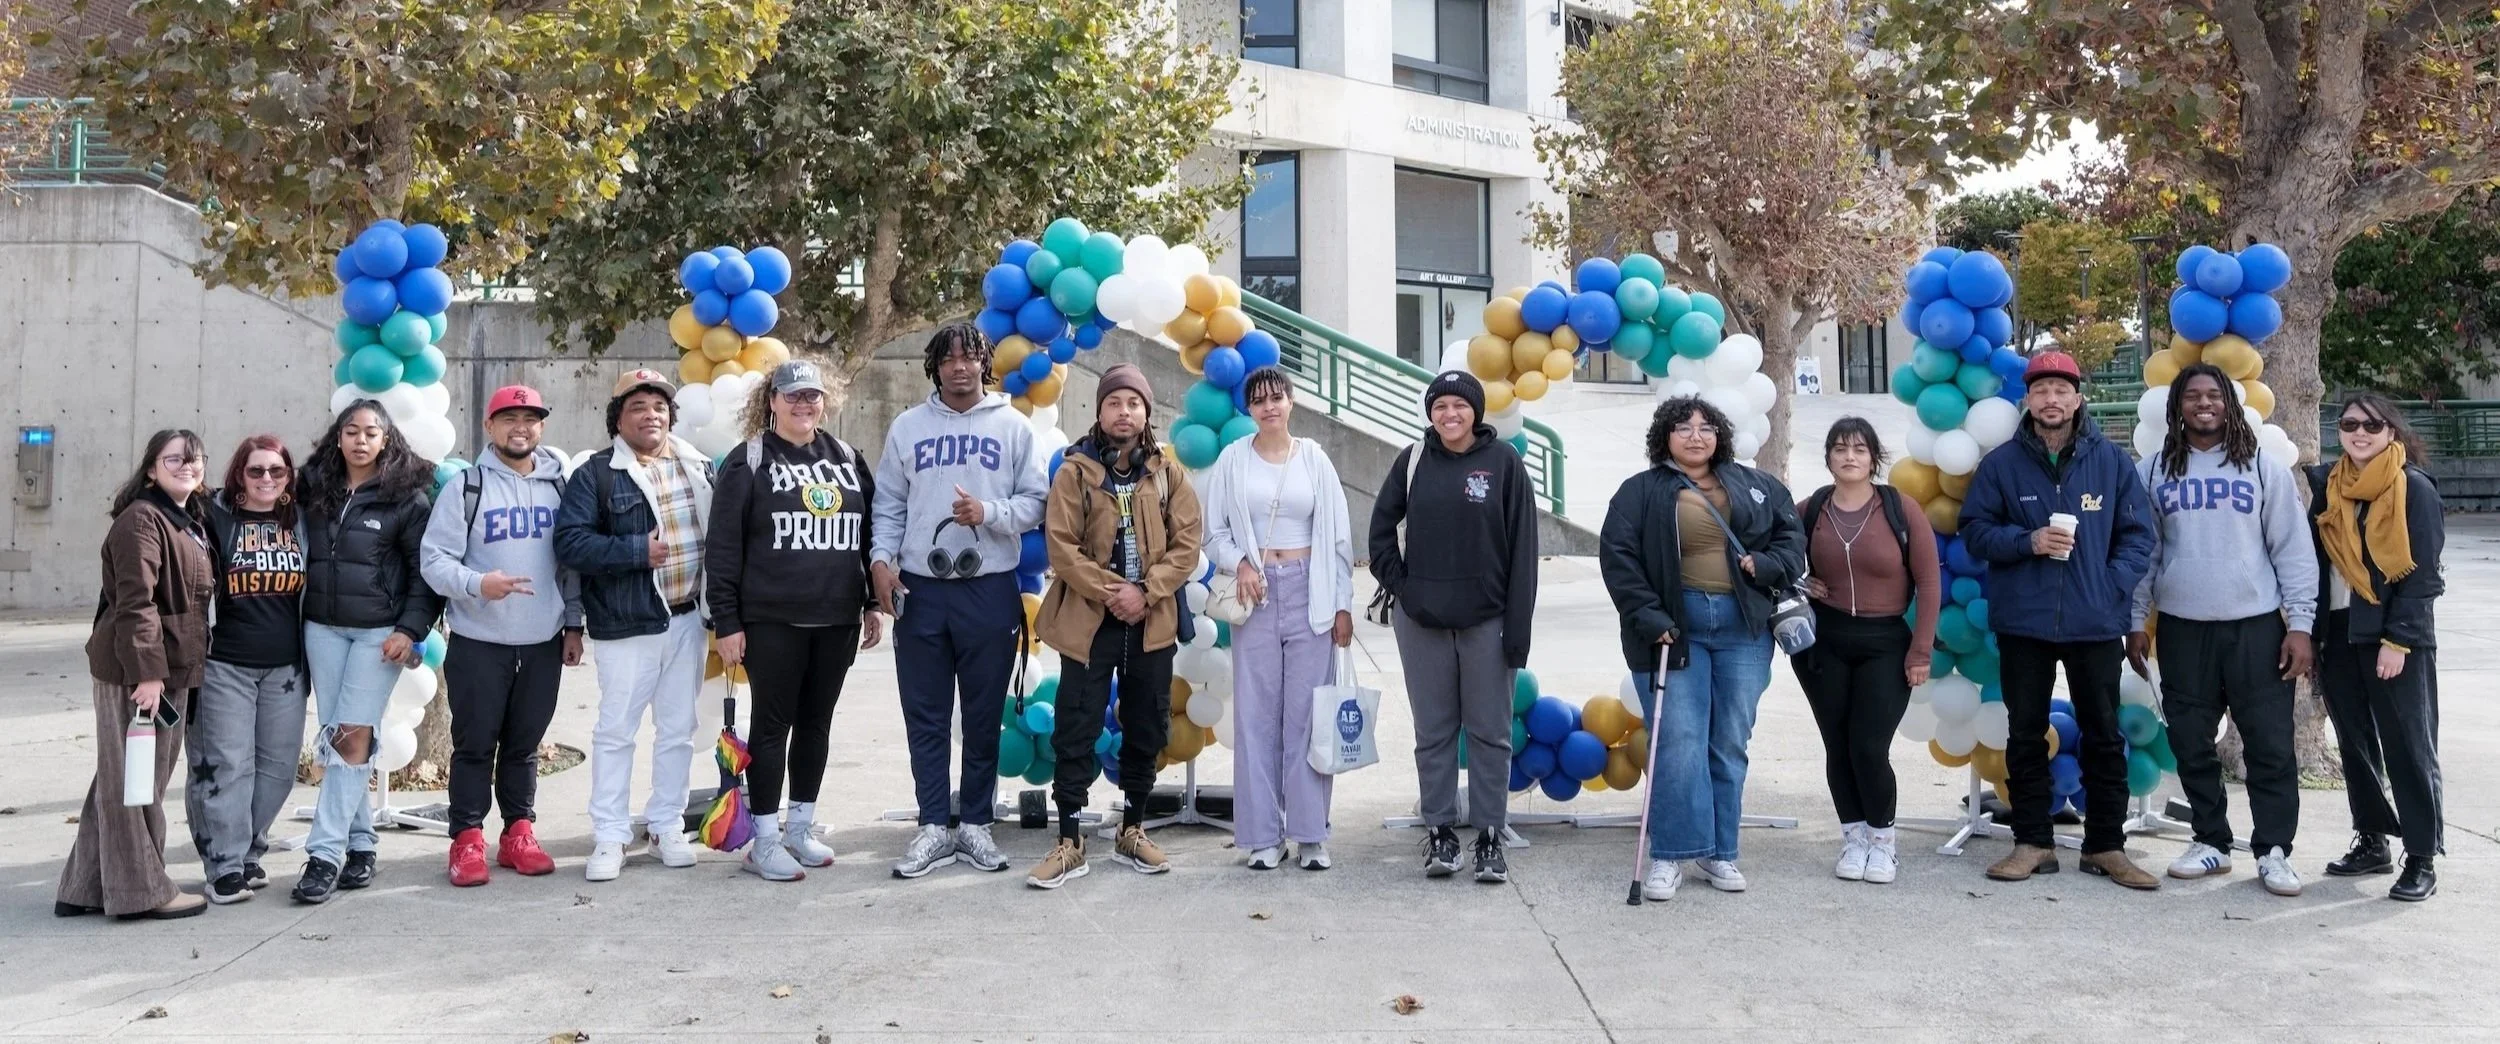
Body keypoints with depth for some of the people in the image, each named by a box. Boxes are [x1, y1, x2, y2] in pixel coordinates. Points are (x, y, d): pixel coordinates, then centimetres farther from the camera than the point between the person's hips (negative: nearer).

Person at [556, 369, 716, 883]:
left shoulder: (697, 467, 9)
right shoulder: (595, 474, -5)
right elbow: (570, 542, -13)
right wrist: (638, 551, -20)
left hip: (687, 619, 4)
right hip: (627, 626, -4)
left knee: (678, 729, 12)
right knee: (616, 730, 3)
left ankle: (667, 826, 24)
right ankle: (609, 836, 13)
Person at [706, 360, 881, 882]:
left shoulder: (846, 458, 11)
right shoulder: (749, 461, -3)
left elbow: (871, 531, 16)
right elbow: (722, 546, -5)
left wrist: (873, 602, 13)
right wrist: (726, 621, -10)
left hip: (838, 620, 5)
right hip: (772, 622, -4)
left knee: (817, 723, 12)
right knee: (772, 724, 2)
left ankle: (801, 827, 24)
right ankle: (765, 840, 11)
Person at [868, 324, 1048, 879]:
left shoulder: (1012, 426, 4)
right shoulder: (907, 427, 8)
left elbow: (1035, 501, 1)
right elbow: (888, 505, 8)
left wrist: (989, 513, -16)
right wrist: (881, 558, -6)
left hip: (990, 590, -1)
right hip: (919, 590, 1)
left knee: (983, 717, 7)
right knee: (925, 717, 6)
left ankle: (975, 823, 19)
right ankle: (935, 826, 16)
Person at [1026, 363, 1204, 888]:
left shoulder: (1166, 473, 6)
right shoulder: (1075, 471, 0)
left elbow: (1187, 542, 0)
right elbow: (1060, 545, -7)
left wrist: (1146, 592, -13)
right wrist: (1110, 590, -16)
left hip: (1153, 622, 3)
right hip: (1088, 621, -2)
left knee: (1147, 730, 10)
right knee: (1076, 732, -2)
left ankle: (1132, 832, 25)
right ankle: (1069, 843, 7)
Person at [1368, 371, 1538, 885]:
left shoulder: (1504, 461, -3)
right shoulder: (1413, 460, 4)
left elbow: (1523, 547, -4)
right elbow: (1382, 527, 12)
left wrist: (1518, 625, -8)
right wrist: (1397, 583, 0)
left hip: (1487, 619, -2)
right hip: (1421, 617, 2)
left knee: (1489, 731, 5)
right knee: (1433, 731, 8)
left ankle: (1490, 836, 14)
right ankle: (1439, 832, 18)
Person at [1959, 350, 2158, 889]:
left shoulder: (2113, 461, 2)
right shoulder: (2000, 463, 1)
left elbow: (2138, 535, 4)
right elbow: (1974, 530, 2)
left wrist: (2114, 586, -10)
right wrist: (2027, 541, -14)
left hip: (2096, 623, 0)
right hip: (2022, 623, 0)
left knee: (2104, 737, 8)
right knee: (2025, 736, 7)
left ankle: (2106, 846, 19)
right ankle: (2033, 843, 19)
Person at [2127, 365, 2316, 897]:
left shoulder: (2264, 468, 3)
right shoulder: (2153, 471, 6)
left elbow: (2293, 550, 1)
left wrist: (2300, 623, -5)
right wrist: (2135, 622, 5)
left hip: (2256, 625, -1)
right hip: (2182, 628, 1)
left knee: (2271, 743, -1)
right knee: (2191, 743, 7)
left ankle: (2273, 851, 10)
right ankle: (2211, 841, 21)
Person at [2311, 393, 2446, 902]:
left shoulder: (2415, 488, -7)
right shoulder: (2326, 484, 8)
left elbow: (2421, 572, -10)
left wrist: (2397, 640, -16)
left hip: (2396, 637, -5)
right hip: (2340, 635, 5)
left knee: (2408, 746, 0)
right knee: (2355, 743, 12)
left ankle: (2421, 858, 7)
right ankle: (2371, 842, 23)